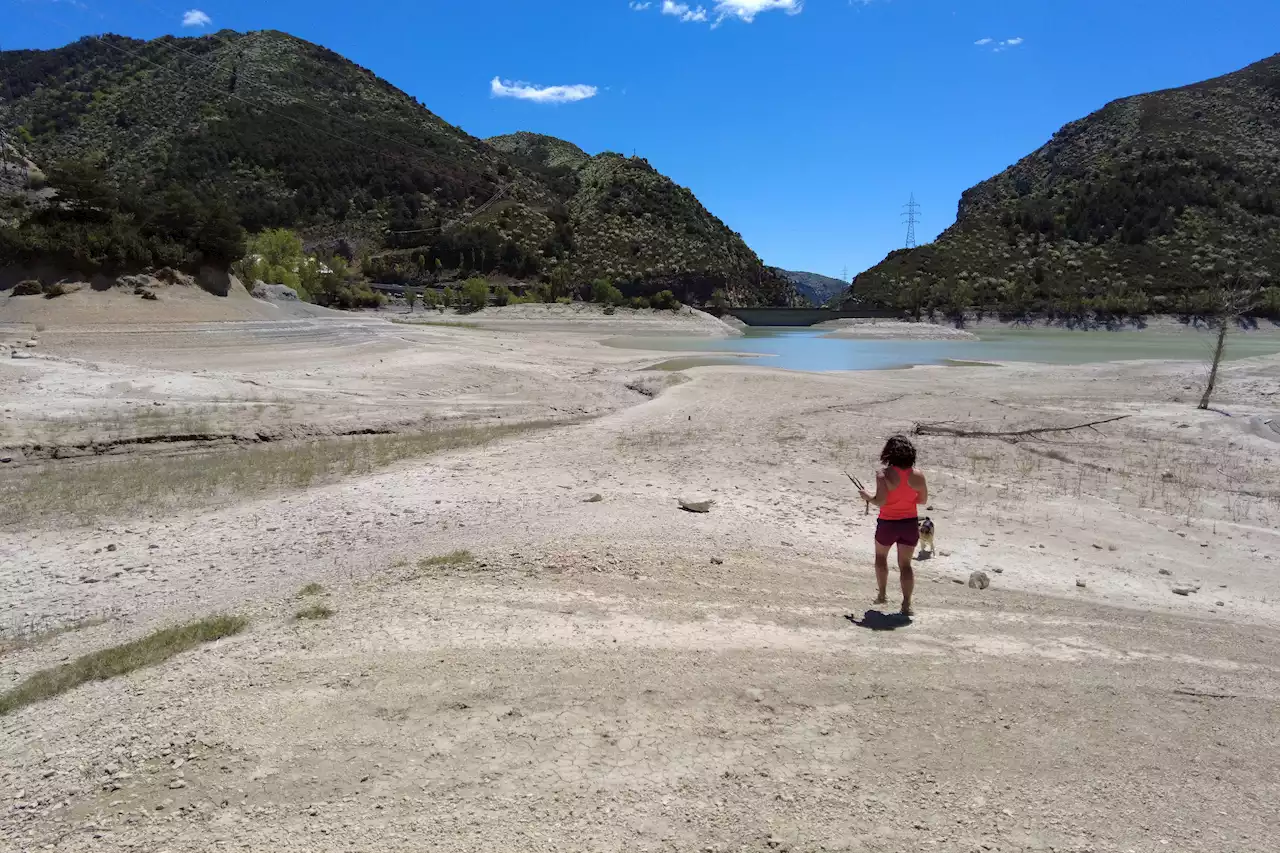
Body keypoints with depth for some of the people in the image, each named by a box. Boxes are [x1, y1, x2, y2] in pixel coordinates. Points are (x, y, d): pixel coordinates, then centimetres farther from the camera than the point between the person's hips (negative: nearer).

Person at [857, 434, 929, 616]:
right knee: (905, 564, 8)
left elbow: (880, 501, -22)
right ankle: (906, 604, 2)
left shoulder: (884, 475, -18)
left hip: (888, 523, -2)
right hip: (910, 523, 2)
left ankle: (883, 594, 28)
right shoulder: (917, 475, -6)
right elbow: (923, 500, 4)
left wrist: (866, 495, -4)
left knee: (880, 556, 24)